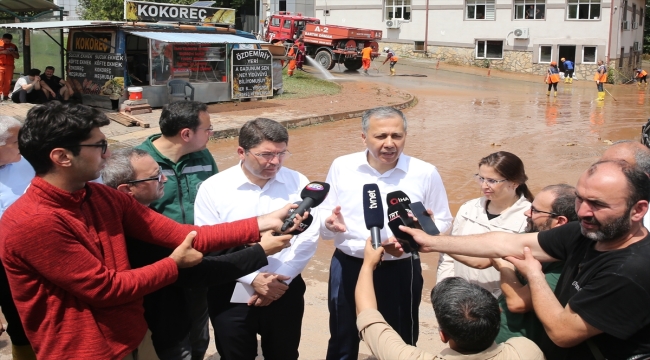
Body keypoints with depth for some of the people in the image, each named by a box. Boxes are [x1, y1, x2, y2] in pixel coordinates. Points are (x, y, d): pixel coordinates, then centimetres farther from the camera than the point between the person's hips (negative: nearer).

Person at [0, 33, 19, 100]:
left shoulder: (13, 46, 11)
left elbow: (17, 57, 12)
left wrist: (12, 53, -8)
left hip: (9, 66, 2)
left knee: (8, 81, 0)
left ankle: (6, 95, 5)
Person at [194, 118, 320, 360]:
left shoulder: (298, 183, -2)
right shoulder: (213, 188, -7)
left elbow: (308, 237, -5)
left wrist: (280, 278, -14)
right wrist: (254, 279, -16)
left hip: (285, 292, 2)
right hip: (231, 297, -1)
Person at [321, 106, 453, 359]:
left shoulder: (425, 173, -6)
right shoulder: (341, 166, -2)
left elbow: (442, 220, 1)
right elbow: (323, 214, 4)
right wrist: (330, 223, -20)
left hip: (400, 271, -1)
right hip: (348, 267, 1)